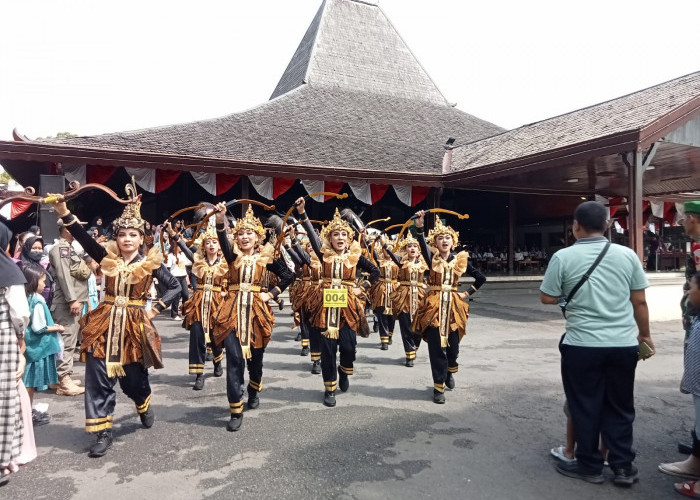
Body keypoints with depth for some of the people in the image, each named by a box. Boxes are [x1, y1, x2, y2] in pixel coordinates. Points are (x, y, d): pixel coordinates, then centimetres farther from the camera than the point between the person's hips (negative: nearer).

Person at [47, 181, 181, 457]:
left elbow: (175, 286, 0)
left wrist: (155, 309, -6)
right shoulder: (108, 258, 2)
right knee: (98, 377, 0)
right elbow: (84, 238, -12)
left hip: (134, 326, -2)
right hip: (105, 324, 2)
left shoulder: (150, 263, -3)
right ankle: (103, 432, 13)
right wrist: (65, 213, -24)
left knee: (133, 377, 10)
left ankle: (144, 406, 43)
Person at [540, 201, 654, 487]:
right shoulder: (627, 255, 1)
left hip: (582, 345, -3)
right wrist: (645, 335, 19)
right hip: (624, 344, 3)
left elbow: (547, 298, -2)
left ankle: (589, 466, 22)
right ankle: (623, 467, 25)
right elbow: (639, 302, 6)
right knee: (620, 407, 16)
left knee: (585, 407, 10)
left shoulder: (563, 257, -8)